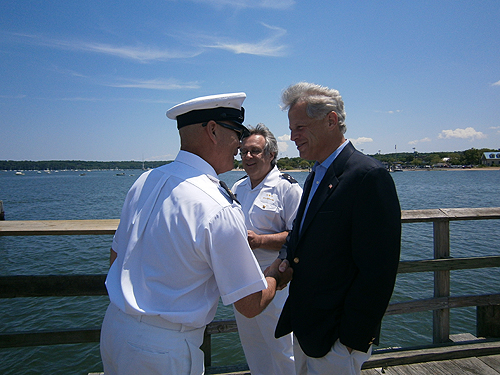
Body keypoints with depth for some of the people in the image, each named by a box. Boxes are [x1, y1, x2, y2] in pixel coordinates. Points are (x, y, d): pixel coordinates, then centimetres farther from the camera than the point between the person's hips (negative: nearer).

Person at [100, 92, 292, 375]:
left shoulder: (144, 181, -4)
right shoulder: (219, 209, -26)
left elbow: (117, 257, 8)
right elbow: (251, 305, -17)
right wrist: (278, 273, 2)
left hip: (113, 329, 7)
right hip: (163, 351, -6)